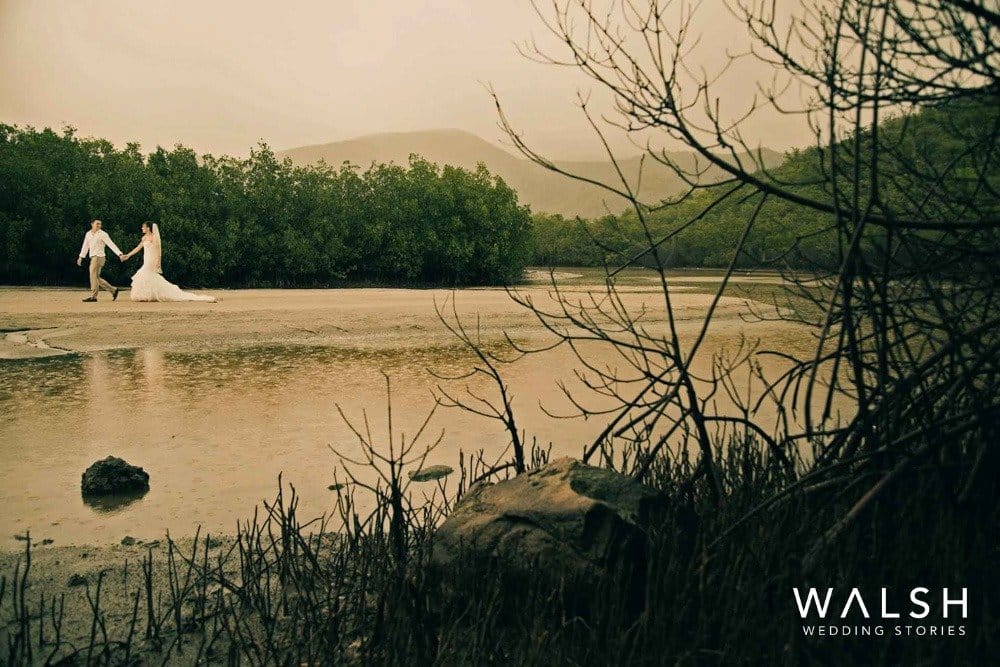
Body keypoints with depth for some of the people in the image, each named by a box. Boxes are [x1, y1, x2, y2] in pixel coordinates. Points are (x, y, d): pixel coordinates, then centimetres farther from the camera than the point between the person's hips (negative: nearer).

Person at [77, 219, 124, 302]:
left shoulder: (103, 234, -6)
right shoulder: (88, 234, 13)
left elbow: (111, 244, -12)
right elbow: (85, 246, 22)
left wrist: (119, 254, -19)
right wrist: (81, 257, 20)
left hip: (99, 257, -7)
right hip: (93, 258, 7)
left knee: (93, 276, -11)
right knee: (97, 278, 8)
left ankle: (93, 296, -9)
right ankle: (113, 290, 16)